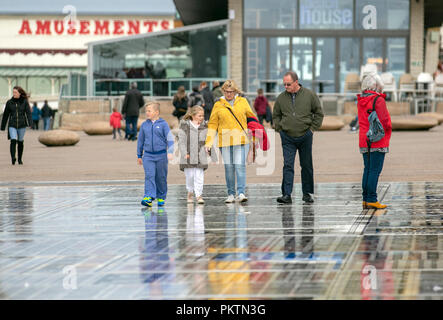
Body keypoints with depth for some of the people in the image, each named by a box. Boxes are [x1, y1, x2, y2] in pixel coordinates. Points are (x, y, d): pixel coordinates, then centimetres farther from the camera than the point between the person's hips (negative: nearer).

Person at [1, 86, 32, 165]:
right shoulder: (9, 102, 3)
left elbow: (28, 113, -5)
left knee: (20, 142, 9)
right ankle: (13, 158, -27)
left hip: (22, 125, 0)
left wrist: (30, 123, -21)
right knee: (13, 141, -18)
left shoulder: (24, 102, 0)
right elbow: (5, 115, 9)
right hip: (12, 125, 0)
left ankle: (20, 159, 25)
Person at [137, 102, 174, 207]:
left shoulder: (163, 124, -3)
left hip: (161, 155, -2)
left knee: (161, 178, 8)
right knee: (149, 176, -11)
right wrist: (139, 156, 19)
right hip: (148, 155, 2)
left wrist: (170, 152, -19)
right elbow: (141, 140, 15)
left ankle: (161, 198, 21)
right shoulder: (144, 125, 6)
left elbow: (170, 138, -6)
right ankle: (148, 198, -19)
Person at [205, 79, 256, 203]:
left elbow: (251, 118, 15)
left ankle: (241, 193, -10)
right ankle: (231, 194, 13)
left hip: (241, 140, -1)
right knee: (229, 167, 4)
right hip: (225, 141, 1)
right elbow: (212, 124, 7)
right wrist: (209, 142, 0)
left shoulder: (242, 102, 8)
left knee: (240, 166, -10)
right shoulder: (218, 105, 7)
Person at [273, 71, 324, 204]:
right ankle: (287, 194, -11)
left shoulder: (309, 95, -2)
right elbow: (276, 115, 16)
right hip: (287, 138, 0)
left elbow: (319, 113, 7)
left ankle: (307, 193, 18)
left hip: (305, 137, 0)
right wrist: (279, 129, 4)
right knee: (288, 165, -8)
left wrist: (312, 128, 1)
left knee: (306, 166, 7)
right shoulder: (281, 98, 3)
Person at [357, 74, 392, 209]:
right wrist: (389, 128, 2)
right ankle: (371, 200, -8)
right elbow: (384, 121, -18)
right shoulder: (379, 100, -13)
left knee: (367, 169, 11)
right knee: (375, 170, -6)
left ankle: (365, 199, 12)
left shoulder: (360, 100, 10)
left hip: (364, 141, 7)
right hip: (378, 142, -7)